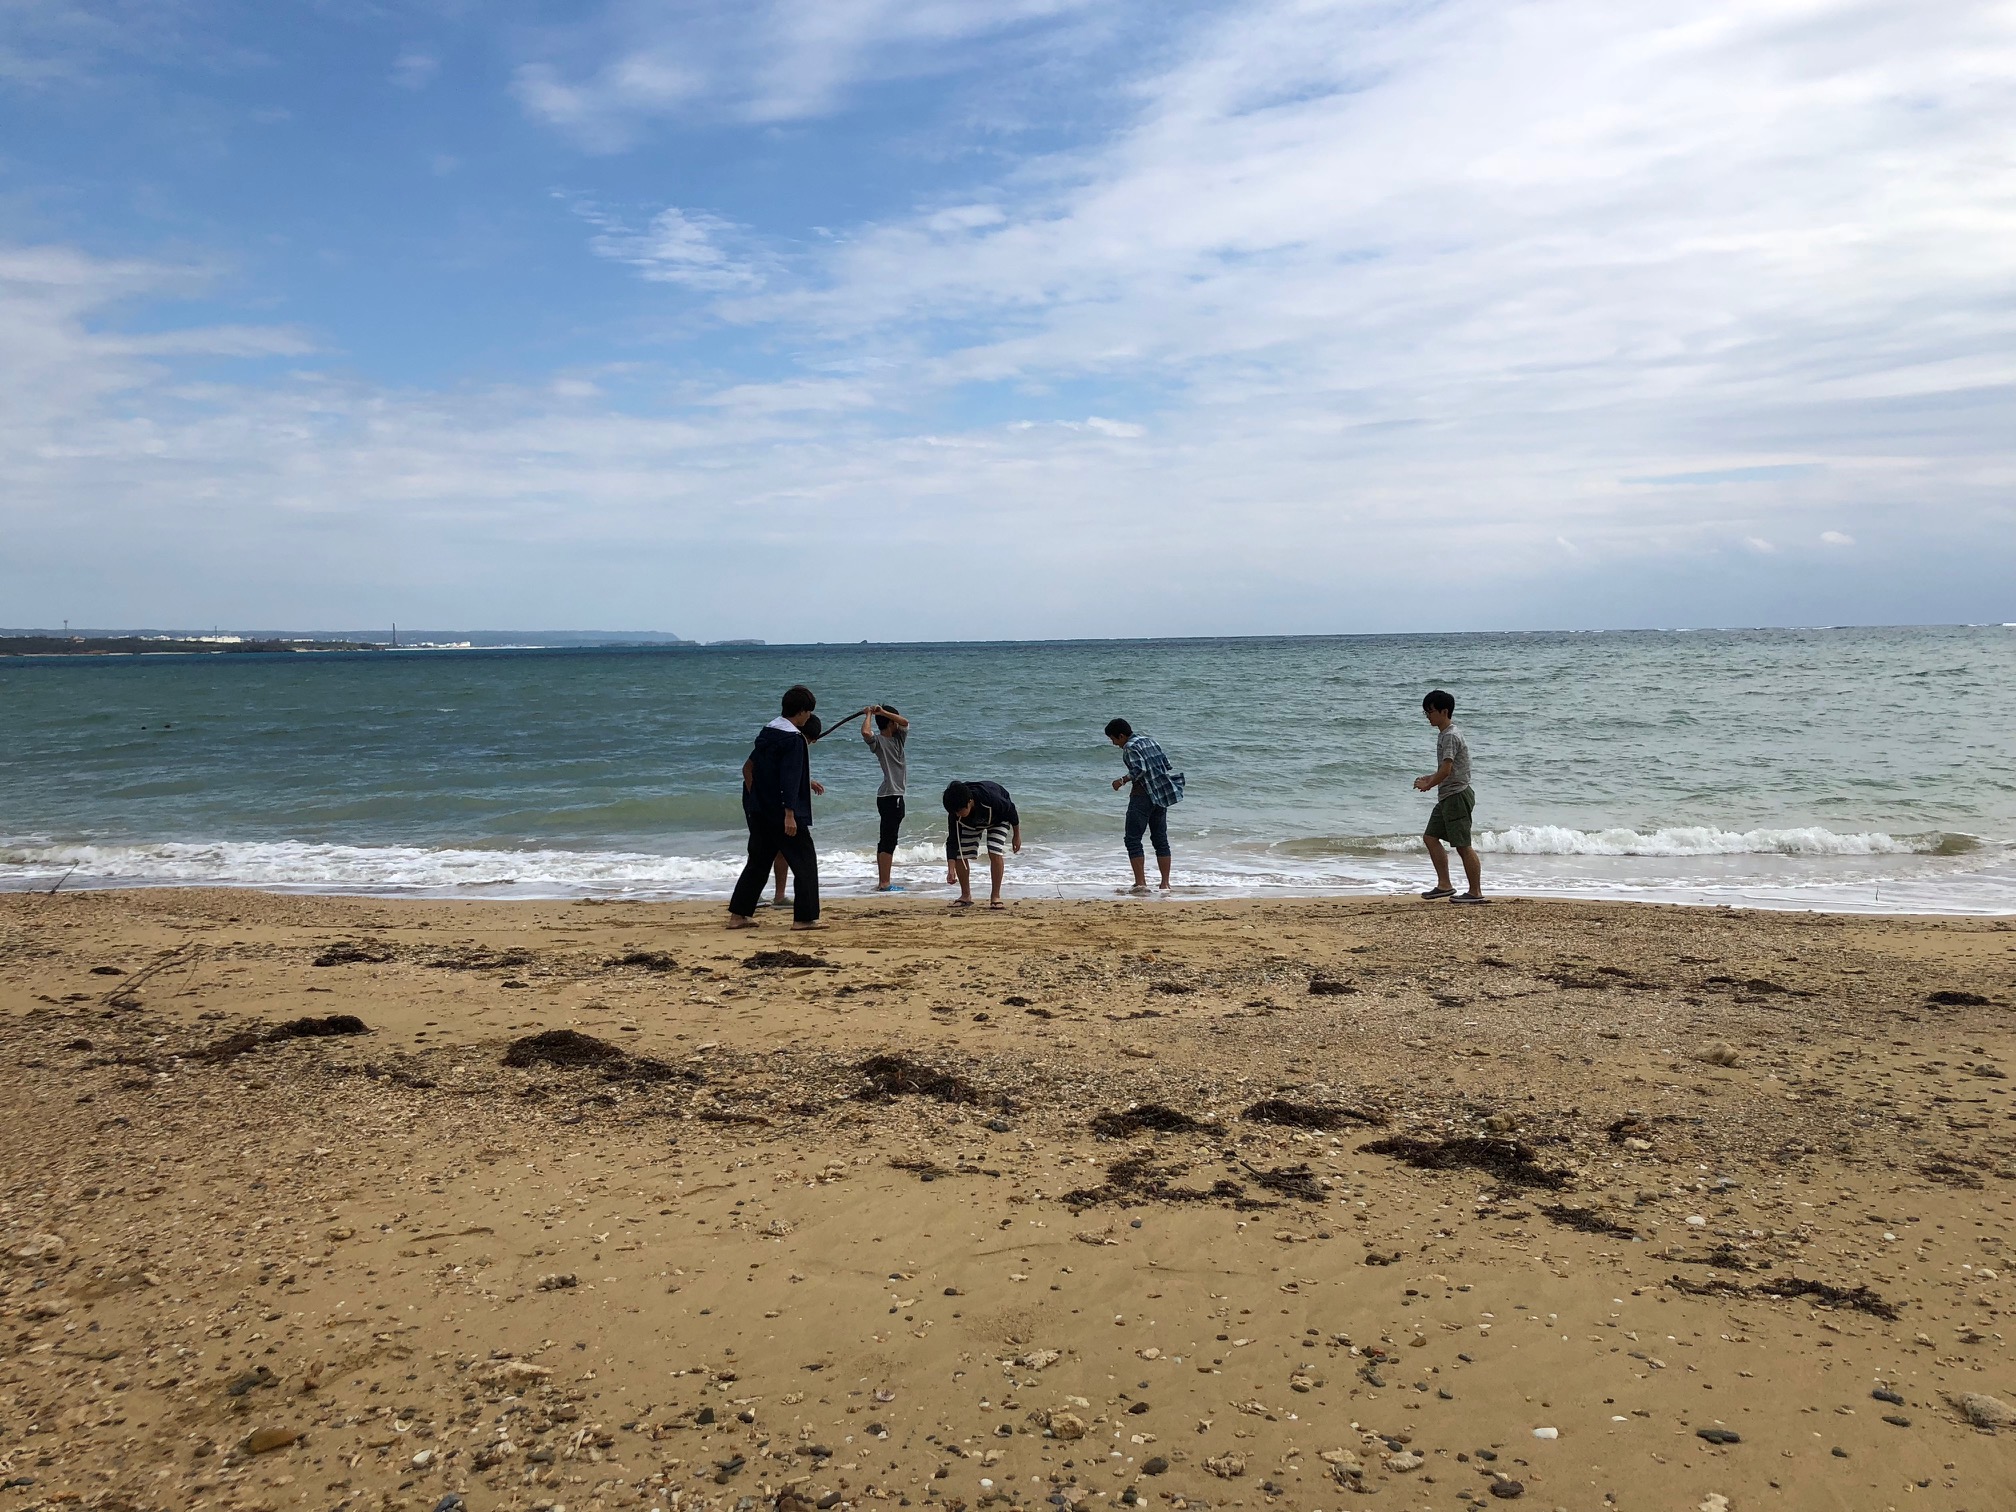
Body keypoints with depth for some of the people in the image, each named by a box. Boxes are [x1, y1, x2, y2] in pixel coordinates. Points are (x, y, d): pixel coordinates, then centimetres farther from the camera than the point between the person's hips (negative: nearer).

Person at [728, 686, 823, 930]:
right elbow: (790, 779, -21)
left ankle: (739, 914, 15)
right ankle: (804, 917, 0)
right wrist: (789, 814, -22)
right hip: (781, 812, -8)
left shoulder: (767, 732, 12)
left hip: (758, 810, 8)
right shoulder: (793, 738, -15)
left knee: (758, 861, 15)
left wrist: (806, 782, 36)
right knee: (804, 861, 1)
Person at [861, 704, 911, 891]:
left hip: (892, 796, 9)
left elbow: (905, 723, -1)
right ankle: (885, 883, -10)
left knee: (885, 841, 11)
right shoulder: (878, 740, -9)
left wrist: (882, 712, -4)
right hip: (891, 796, -9)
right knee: (889, 841, -9)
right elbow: (865, 732, -30)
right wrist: (869, 714, -13)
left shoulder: (898, 737, 14)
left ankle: (882, 882, 16)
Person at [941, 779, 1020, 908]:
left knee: (995, 853, -23)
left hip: (998, 818, -3)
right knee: (960, 854, -10)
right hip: (971, 823, 3)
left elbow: (1011, 810, -23)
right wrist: (951, 870, -35)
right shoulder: (954, 813, -33)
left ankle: (995, 896, -9)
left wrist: (1016, 836, -10)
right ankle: (966, 896, 7)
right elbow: (952, 841, -26)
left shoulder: (990, 799, -44)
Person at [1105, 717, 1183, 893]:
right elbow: (1166, 764, 14)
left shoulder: (1130, 747, -9)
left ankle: (1141, 883, -8)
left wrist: (1123, 780, -12)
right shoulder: (1149, 741, 15)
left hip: (1143, 795, -8)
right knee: (1161, 839, 12)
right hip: (1161, 795, 8)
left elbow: (1139, 769, -23)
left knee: (1133, 839, -2)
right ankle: (1165, 884, 11)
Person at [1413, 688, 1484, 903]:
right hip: (1447, 797, 11)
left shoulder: (1450, 736, -17)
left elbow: (1446, 769, -22)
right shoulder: (1445, 734, 15)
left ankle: (1476, 892, 2)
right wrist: (1429, 778, 12)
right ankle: (1444, 885, 13)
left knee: (1463, 845, -5)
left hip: (1457, 795, -11)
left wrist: (1427, 785, -8)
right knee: (1431, 836, 11)